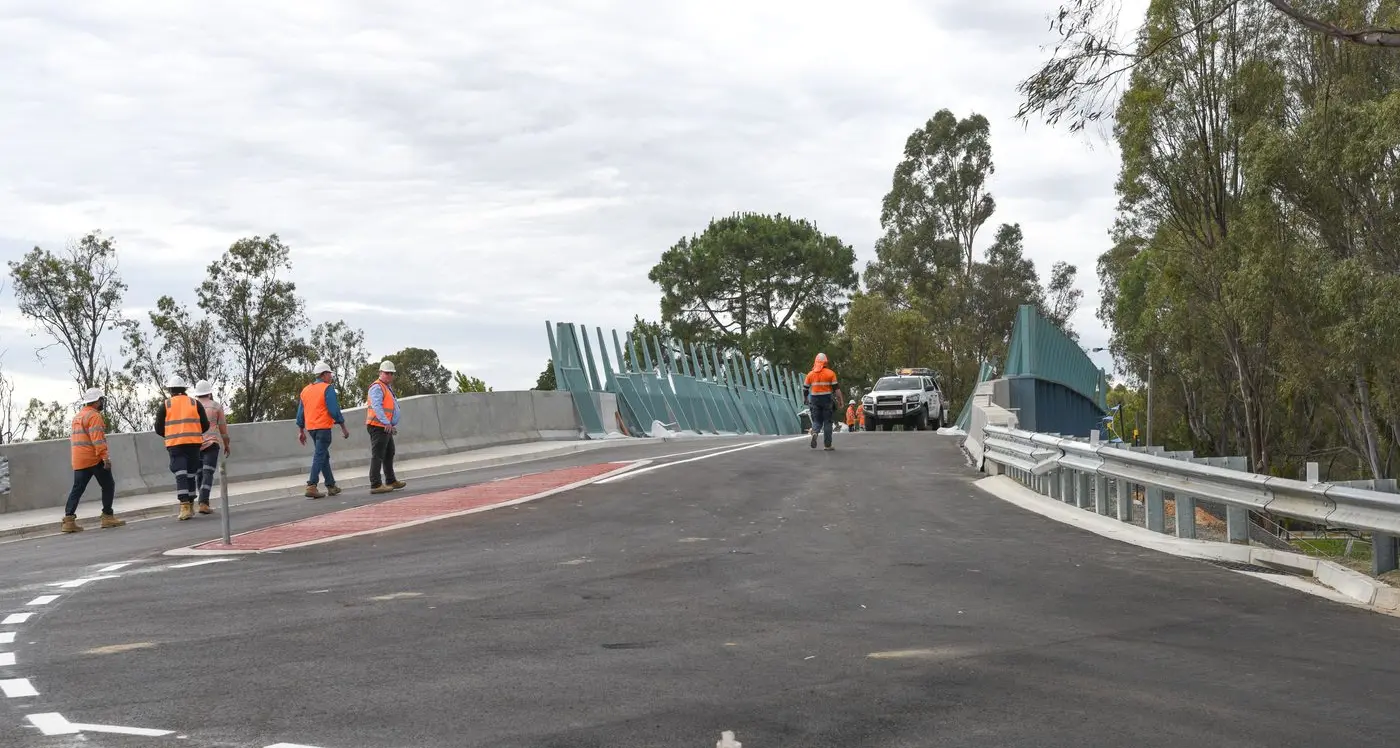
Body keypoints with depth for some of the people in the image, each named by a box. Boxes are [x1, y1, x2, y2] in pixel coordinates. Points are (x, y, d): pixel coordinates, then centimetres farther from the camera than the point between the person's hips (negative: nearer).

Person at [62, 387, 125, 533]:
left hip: (79, 461, 8)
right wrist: (105, 456, -22)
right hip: (94, 459, -8)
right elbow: (97, 439, -19)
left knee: (77, 489, 6)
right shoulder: (94, 416, -9)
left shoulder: (77, 417, 20)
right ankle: (107, 517, 3)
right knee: (108, 486, 3)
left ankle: (68, 519, -1)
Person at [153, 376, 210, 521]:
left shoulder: (165, 405, 4)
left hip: (174, 444, -2)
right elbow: (205, 425, 6)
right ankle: (190, 506, 20)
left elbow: (159, 428, 4)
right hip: (193, 443, 2)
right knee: (191, 474, 13)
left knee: (180, 475, -5)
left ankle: (185, 506, -18)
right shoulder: (195, 403, 7)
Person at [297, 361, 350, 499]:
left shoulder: (305, 390, 13)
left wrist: (301, 431, 19)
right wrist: (343, 428, -7)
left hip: (311, 428, 7)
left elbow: (300, 413, 14)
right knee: (319, 456, -8)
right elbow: (334, 410, -13)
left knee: (324, 456, 17)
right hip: (323, 427, -7)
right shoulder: (327, 389, -8)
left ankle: (331, 486, 23)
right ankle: (311, 486, -17)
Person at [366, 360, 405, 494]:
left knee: (389, 454, 19)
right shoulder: (377, 387, -12)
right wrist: (387, 423, -31)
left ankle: (391, 481, 30)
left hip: (387, 427, 11)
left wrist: (394, 425, 21)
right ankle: (375, 485, -12)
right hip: (379, 427, -11)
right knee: (377, 456, -11)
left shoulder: (388, 388, 22)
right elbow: (376, 406, -25)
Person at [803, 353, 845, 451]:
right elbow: (836, 388, -7)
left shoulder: (810, 374, 6)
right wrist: (841, 400, -3)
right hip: (827, 399, -2)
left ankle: (814, 433, -23)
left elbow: (805, 389, 9)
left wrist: (806, 399, 24)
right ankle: (827, 445, 6)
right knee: (827, 421, 5)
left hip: (815, 399, 2)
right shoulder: (830, 373, -2)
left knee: (817, 420, 10)